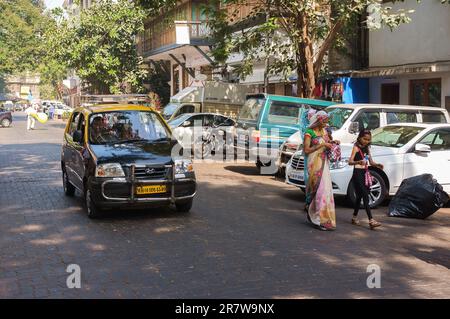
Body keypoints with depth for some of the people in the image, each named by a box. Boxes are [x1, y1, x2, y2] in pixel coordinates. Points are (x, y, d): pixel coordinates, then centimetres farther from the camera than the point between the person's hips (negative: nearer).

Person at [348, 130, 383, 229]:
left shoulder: (367, 148, 14)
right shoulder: (356, 147, -8)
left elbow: (371, 162, 18)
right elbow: (350, 162, -19)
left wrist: (377, 165, -4)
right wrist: (359, 162, -39)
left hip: (365, 173, 8)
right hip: (358, 173, -8)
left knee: (360, 196, 13)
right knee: (365, 196, -15)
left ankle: (354, 217, 23)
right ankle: (371, 220, -21)